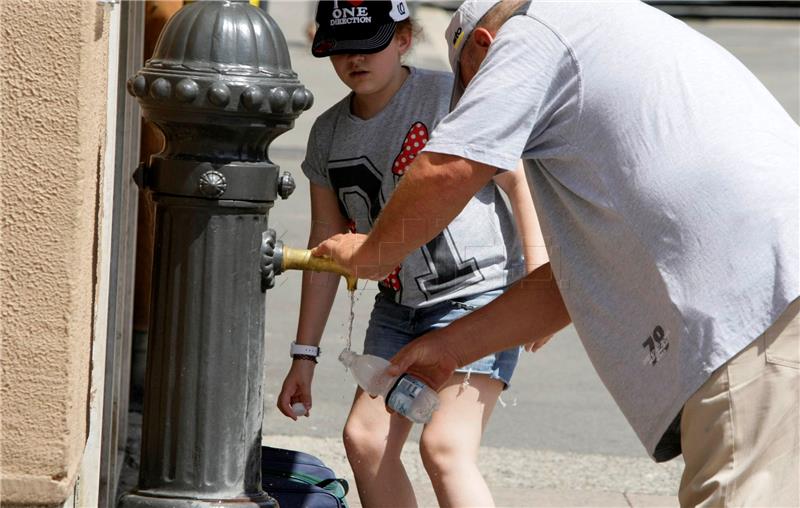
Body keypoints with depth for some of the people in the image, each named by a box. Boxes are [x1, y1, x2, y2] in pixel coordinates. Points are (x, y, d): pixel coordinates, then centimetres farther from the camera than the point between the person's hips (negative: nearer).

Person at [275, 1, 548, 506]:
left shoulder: (450, 95, -11)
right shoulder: (329, 134, 7)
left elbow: (521, 181, -11)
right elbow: (326, 246, 12)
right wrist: (305, 353, 11)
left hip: (478, 292, -7)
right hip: (398, 306, 7)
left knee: (444, 446, -19)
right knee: (366, 439, 1)